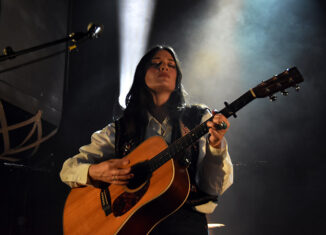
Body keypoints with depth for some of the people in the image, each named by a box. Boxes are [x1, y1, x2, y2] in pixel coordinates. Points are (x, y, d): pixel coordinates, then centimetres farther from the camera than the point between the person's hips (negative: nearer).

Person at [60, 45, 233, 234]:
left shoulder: (199, 119, 11)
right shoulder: (119, 129, 12)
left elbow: (214, 188, 2)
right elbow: (68, 169, 12)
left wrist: (216, 146, -16)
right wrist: (95, 172, -8)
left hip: (183, 218, -1)